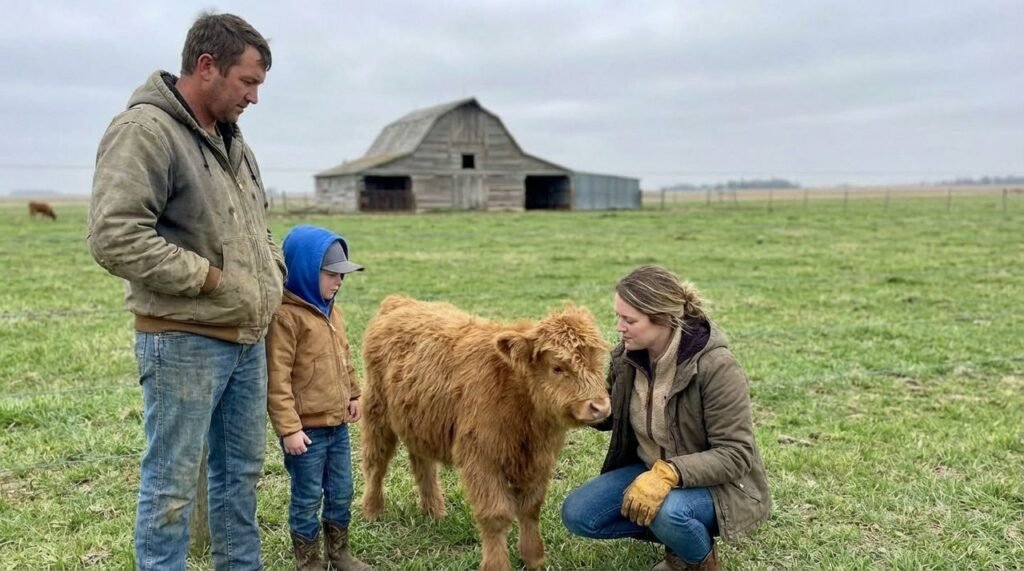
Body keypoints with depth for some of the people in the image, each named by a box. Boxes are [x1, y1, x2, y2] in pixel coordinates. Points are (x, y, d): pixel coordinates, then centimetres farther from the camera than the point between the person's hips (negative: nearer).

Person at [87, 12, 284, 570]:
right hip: (184, 341, -8)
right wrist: (209, 277, -19)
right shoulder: (143, 131, -15)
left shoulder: (230, 138, 13)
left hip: (248, 338, 9)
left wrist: (273, 275, 10)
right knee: (172, 483, 4)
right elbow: (114, 237, -25)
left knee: (241, 471, 19)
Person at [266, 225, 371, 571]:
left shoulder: (331, 310, 8)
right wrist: (288, 428, -21)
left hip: (337, 424, 8)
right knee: (308, 499, 7)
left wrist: (353, 394, 22)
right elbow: (276, 380, -21)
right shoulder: (285, 316, -18)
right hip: (306, 428, -8)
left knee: (341, 493, 18)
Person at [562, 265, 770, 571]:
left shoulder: (717, 367, -27)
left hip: (719, 483, -6)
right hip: (653, 472, 6)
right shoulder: (627, 356, -9)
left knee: (667, 511, -37)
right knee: (577, 514, -11)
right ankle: (672, 531, 8)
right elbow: (609, 416, 6)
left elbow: (735, 455, -25)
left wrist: (669, 474, -39)